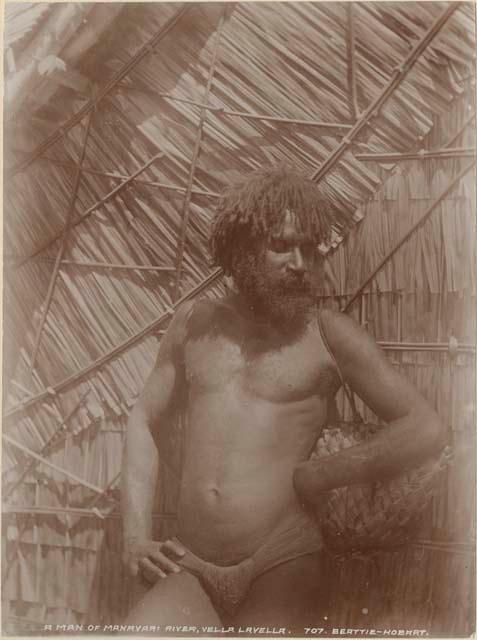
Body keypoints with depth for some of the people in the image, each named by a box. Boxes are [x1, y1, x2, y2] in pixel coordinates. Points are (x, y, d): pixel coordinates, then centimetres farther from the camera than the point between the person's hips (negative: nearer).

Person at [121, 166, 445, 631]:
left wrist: (313, 477, -9)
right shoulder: (195, 323, 8)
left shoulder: (329, 334, -3)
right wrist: (136, 534, 4)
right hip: (193, 573, 3)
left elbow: (426, 430, -6)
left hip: (282, 574, -3)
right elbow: (144, 421, 14)